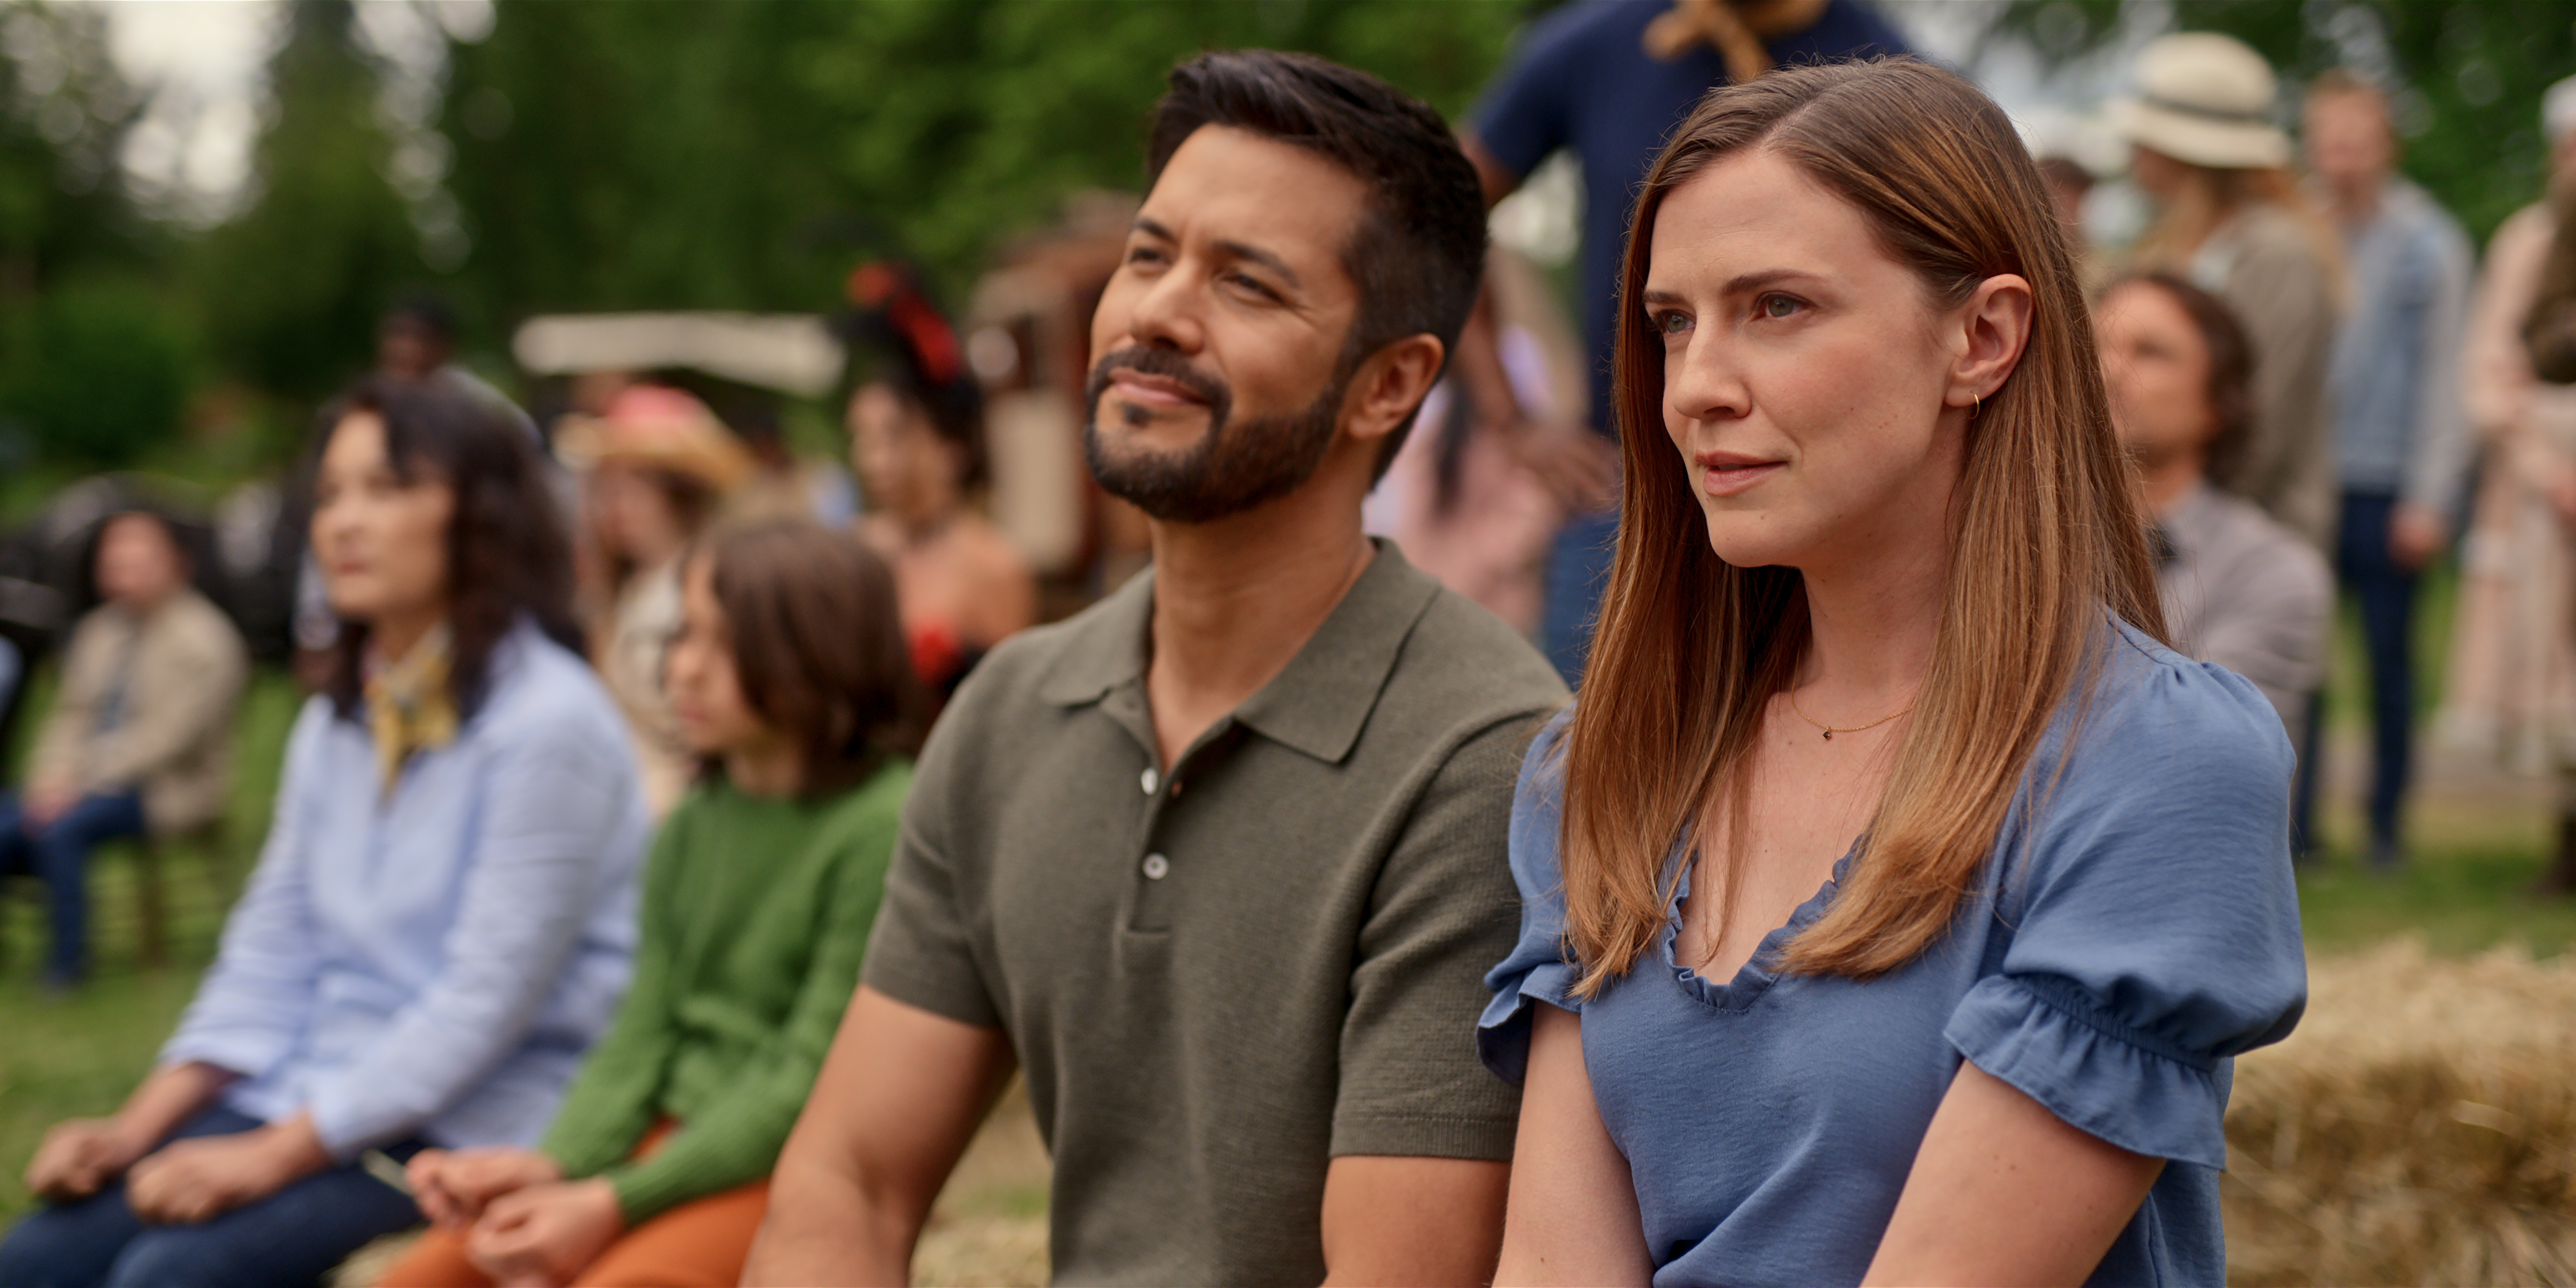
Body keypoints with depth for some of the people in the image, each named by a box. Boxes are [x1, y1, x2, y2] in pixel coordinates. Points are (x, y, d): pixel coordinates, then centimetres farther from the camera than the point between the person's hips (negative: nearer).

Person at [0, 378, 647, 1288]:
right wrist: (134, 1130, -2)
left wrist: (273, 1158, -19)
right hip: (312, 1095, 8)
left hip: (473, 1126, -7)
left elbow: (487, 999, -18)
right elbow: (271, 950, 12)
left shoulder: (549, 723, -14)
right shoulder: (333, 724, 13)